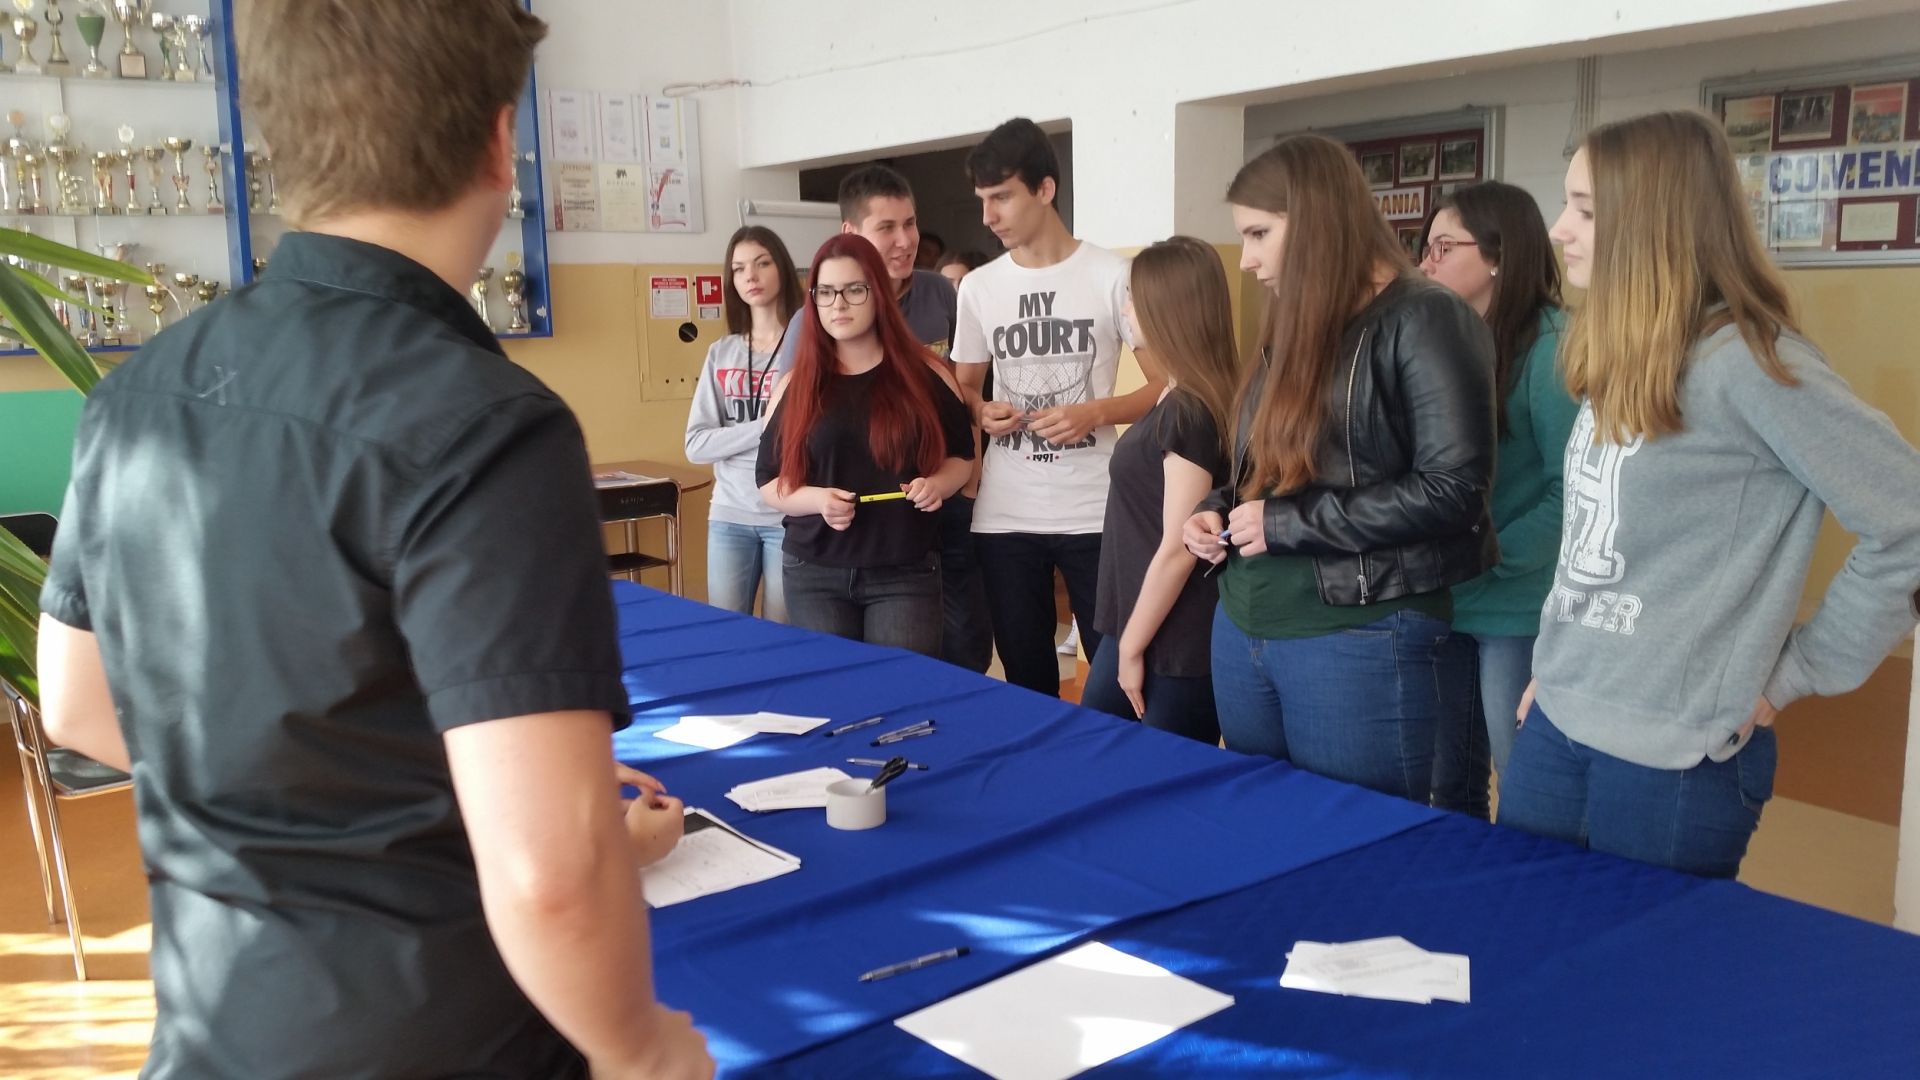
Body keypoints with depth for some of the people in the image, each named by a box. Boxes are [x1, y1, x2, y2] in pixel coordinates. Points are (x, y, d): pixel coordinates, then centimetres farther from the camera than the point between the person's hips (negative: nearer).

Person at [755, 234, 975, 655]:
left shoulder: (924, 374, 1)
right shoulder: (795, 385, 4)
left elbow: (962, 454, 10)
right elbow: (769, 480, 6)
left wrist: (937, 484, -12)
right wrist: (817, 498, -14)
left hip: (906, 574, -1)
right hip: (814, 576, 1)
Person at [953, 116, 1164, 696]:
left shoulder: (1113, 276, -4)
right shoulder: (978, 287, 8)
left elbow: (1167, 384, -1)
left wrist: (1096, 413, -15)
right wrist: (982, 413, -5)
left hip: (1095, 513, -3)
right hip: (1004, 516, 4)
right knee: (1025, 675, 12)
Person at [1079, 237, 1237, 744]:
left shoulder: (1189, 412, -21)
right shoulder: (1178, 401, 8)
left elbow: (1179, 550, -22)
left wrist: (1133, 647, -13)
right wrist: (1125, 639, 16)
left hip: (1178, 645, -9)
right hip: (1139, 625, 9)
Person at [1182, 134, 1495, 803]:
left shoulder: (1423, 321, -12)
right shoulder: (1293, 328, 13)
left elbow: (1452, 489, -19)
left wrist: (1288, 523, -17)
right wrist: (1217, 513, 1)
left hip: (1360, 640, -8)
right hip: (1242, 628, 8)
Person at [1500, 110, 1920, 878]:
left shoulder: (1744, 363, -16)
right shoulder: (1618, 363, 8)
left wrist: (1796, 674, -10)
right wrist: (1554, 664, 12)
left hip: (1674, 754, -7)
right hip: (1555, 725, 7)